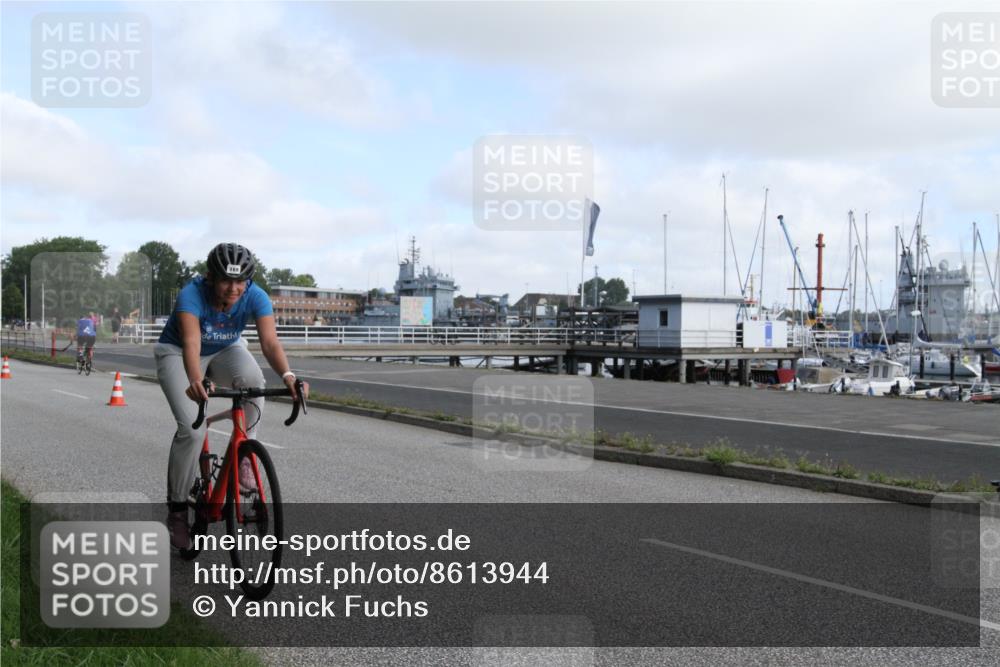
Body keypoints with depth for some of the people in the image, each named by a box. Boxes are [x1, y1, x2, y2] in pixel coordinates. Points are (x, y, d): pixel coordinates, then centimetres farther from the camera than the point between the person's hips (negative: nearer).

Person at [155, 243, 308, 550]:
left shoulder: (255, 296, -26)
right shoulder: (192, 295, -33)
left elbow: (270, 342, -37)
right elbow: (191, 343, -47)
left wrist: (287, 375, -56)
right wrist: (195, 382, -67)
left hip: (226, 351, 2)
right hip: (177, 353, -2)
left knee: (252, 379, -34)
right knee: (192, 428, -21)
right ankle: (177, 508, -1)